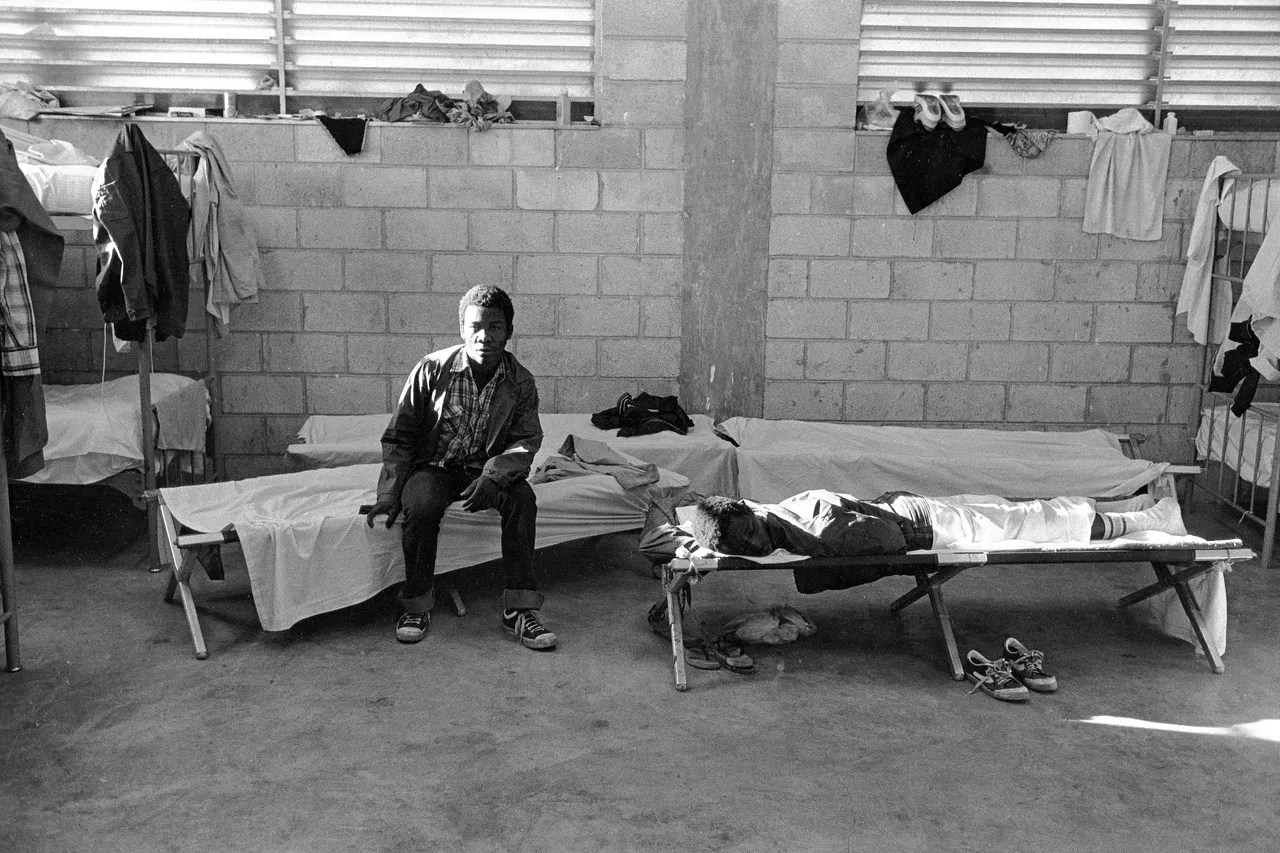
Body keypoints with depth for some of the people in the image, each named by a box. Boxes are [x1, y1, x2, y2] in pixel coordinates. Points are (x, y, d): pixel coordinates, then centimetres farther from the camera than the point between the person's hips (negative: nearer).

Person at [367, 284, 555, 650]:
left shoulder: (521, 382, -6)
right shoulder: (432, 369, -10)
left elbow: (526, 441, -10)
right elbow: (399, 437, -5)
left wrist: (493, 475, -29)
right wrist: (389, 493, -14)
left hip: (488, 469, 1)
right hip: (434, 466, -1)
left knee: (522, 497, -28)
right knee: (421, 504, -33)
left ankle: (519, 610, -23)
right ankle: (417, 606, -15)